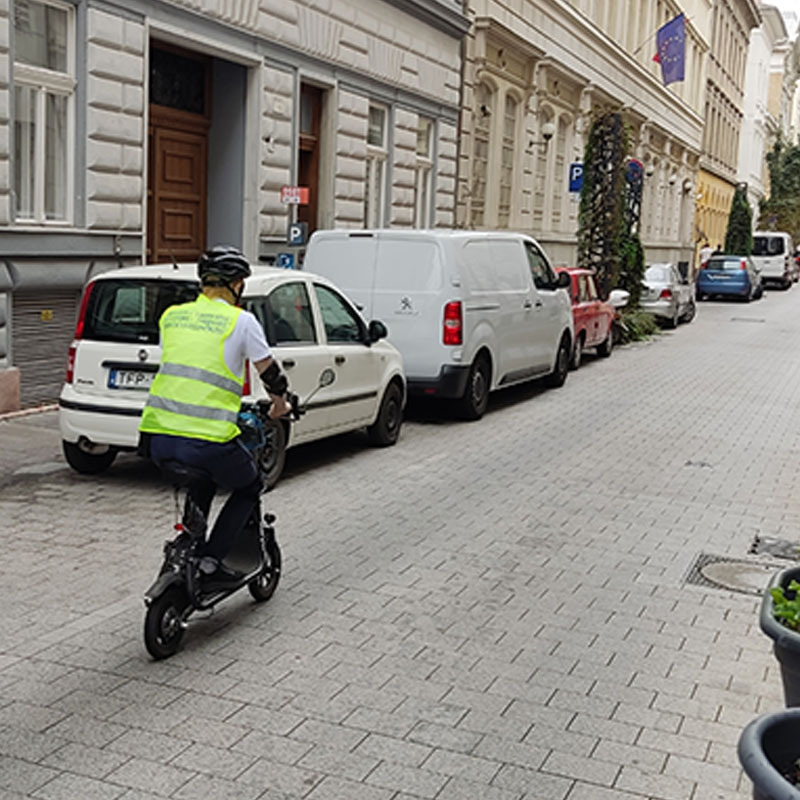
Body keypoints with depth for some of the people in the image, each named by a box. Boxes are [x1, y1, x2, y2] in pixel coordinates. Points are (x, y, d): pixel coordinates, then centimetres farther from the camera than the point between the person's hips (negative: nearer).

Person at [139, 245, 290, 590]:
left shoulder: (171, 315, 16)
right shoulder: (241, 321, 1)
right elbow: (268, 371, 10)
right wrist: (280, 404, 31)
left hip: (158, 438, 6)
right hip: (207, 441, -6)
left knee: (201, 485, 35)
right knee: (249, 487, 21)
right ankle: (210, 561, 8)